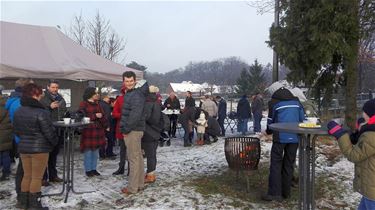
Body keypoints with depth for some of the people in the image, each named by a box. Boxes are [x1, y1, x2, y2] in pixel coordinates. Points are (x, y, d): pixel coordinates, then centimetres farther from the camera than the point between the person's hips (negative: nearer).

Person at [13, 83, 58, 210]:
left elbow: (16, 130, 13)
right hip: (40, 148, -6)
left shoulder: (18, 112, 4)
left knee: (27, 175, 19)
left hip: (23, 147, 7)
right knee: (36, 177, 5)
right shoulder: (41, 112, -19)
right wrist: (55, 142, 2)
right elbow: (49, 132, -16)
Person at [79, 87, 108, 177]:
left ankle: (94, 169, 21)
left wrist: (106, 126, 8)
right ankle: (88, 170, 10)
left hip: (97, 130, 6)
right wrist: (95, 116, -15)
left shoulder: (97, 104, 15)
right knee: (88, 151, -1)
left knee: (95, 151, 10)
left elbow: (102, 115, 15)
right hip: (88, 130, -6)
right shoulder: (83, 104, -4)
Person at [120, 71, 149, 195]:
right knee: (138, 157, 14)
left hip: (133, 131, -10)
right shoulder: (129, 93, 17)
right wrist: (125, 128, 16)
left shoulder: (136, 94, -15)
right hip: (133, 130, 10)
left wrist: (127, 129, -17)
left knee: (134, 158, -4)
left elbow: (135, 114, -23)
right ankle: (140, 184, 25)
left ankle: (132, 187, 3)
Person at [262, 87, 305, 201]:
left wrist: (268, 131, 28)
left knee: (276, 164, -1)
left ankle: (274, 193, -6)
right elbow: (302, 119, 12)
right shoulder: (297, 102, 12)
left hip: (280, 137, -4)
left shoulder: (274, 103, 4)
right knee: (289, 164, 12)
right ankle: (286, 192, 18)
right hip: (295, 137, 4)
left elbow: (271, 121, 9)